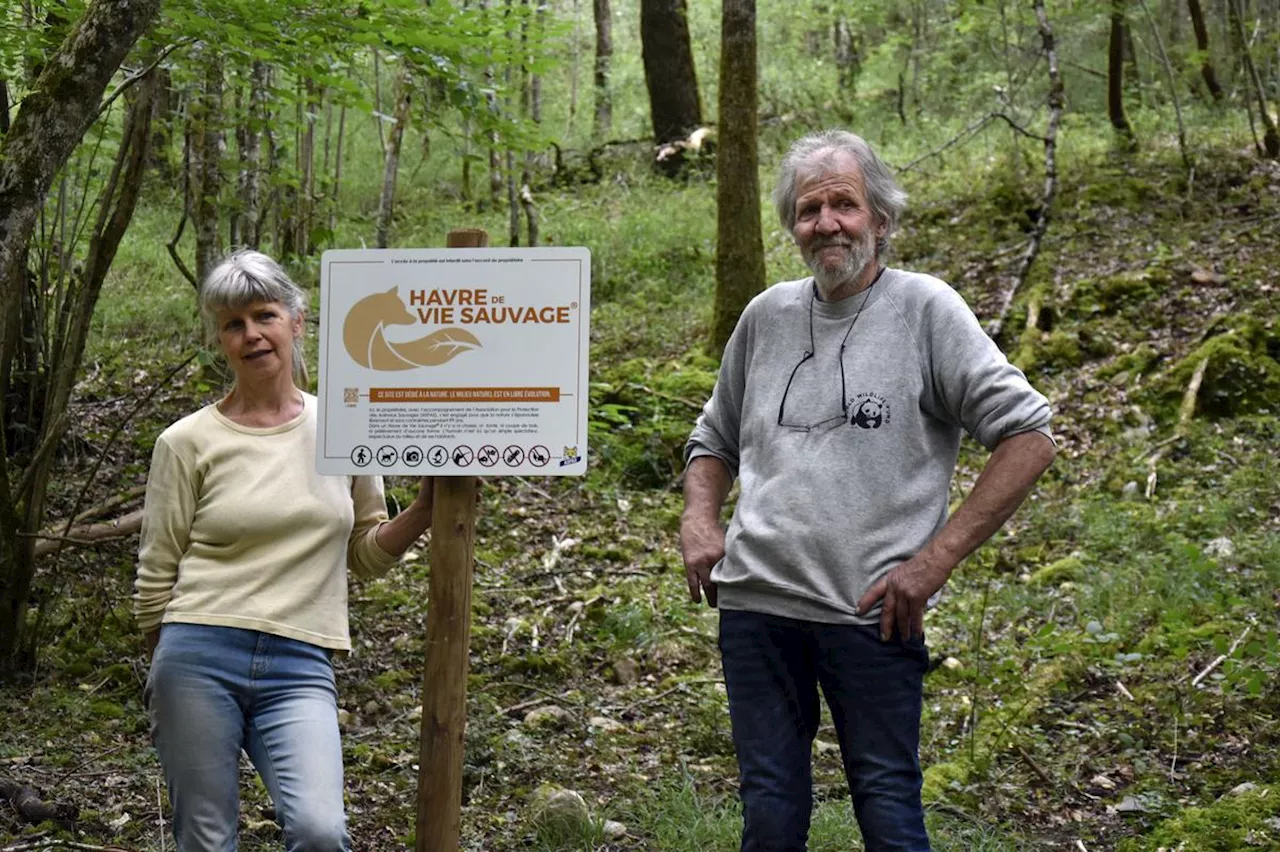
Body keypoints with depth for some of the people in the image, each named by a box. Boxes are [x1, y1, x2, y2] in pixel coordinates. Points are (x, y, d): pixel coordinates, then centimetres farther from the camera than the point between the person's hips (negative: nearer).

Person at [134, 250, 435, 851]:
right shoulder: (187, 442, 1)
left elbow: (365, 554, 16)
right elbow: (156, 581, 6)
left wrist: (424, 510, 2)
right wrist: (169, 679, 8)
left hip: (299, 669, 1)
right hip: (198, 659, -1)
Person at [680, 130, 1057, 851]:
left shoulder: (925, 310, -2)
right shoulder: (766, 316, 12)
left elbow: (1029, 437, -7)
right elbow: (715, 440, 25)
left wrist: (935, 561, -12)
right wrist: (699, 521, 5)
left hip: (871, 611, -4)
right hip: (755, 603, 4)